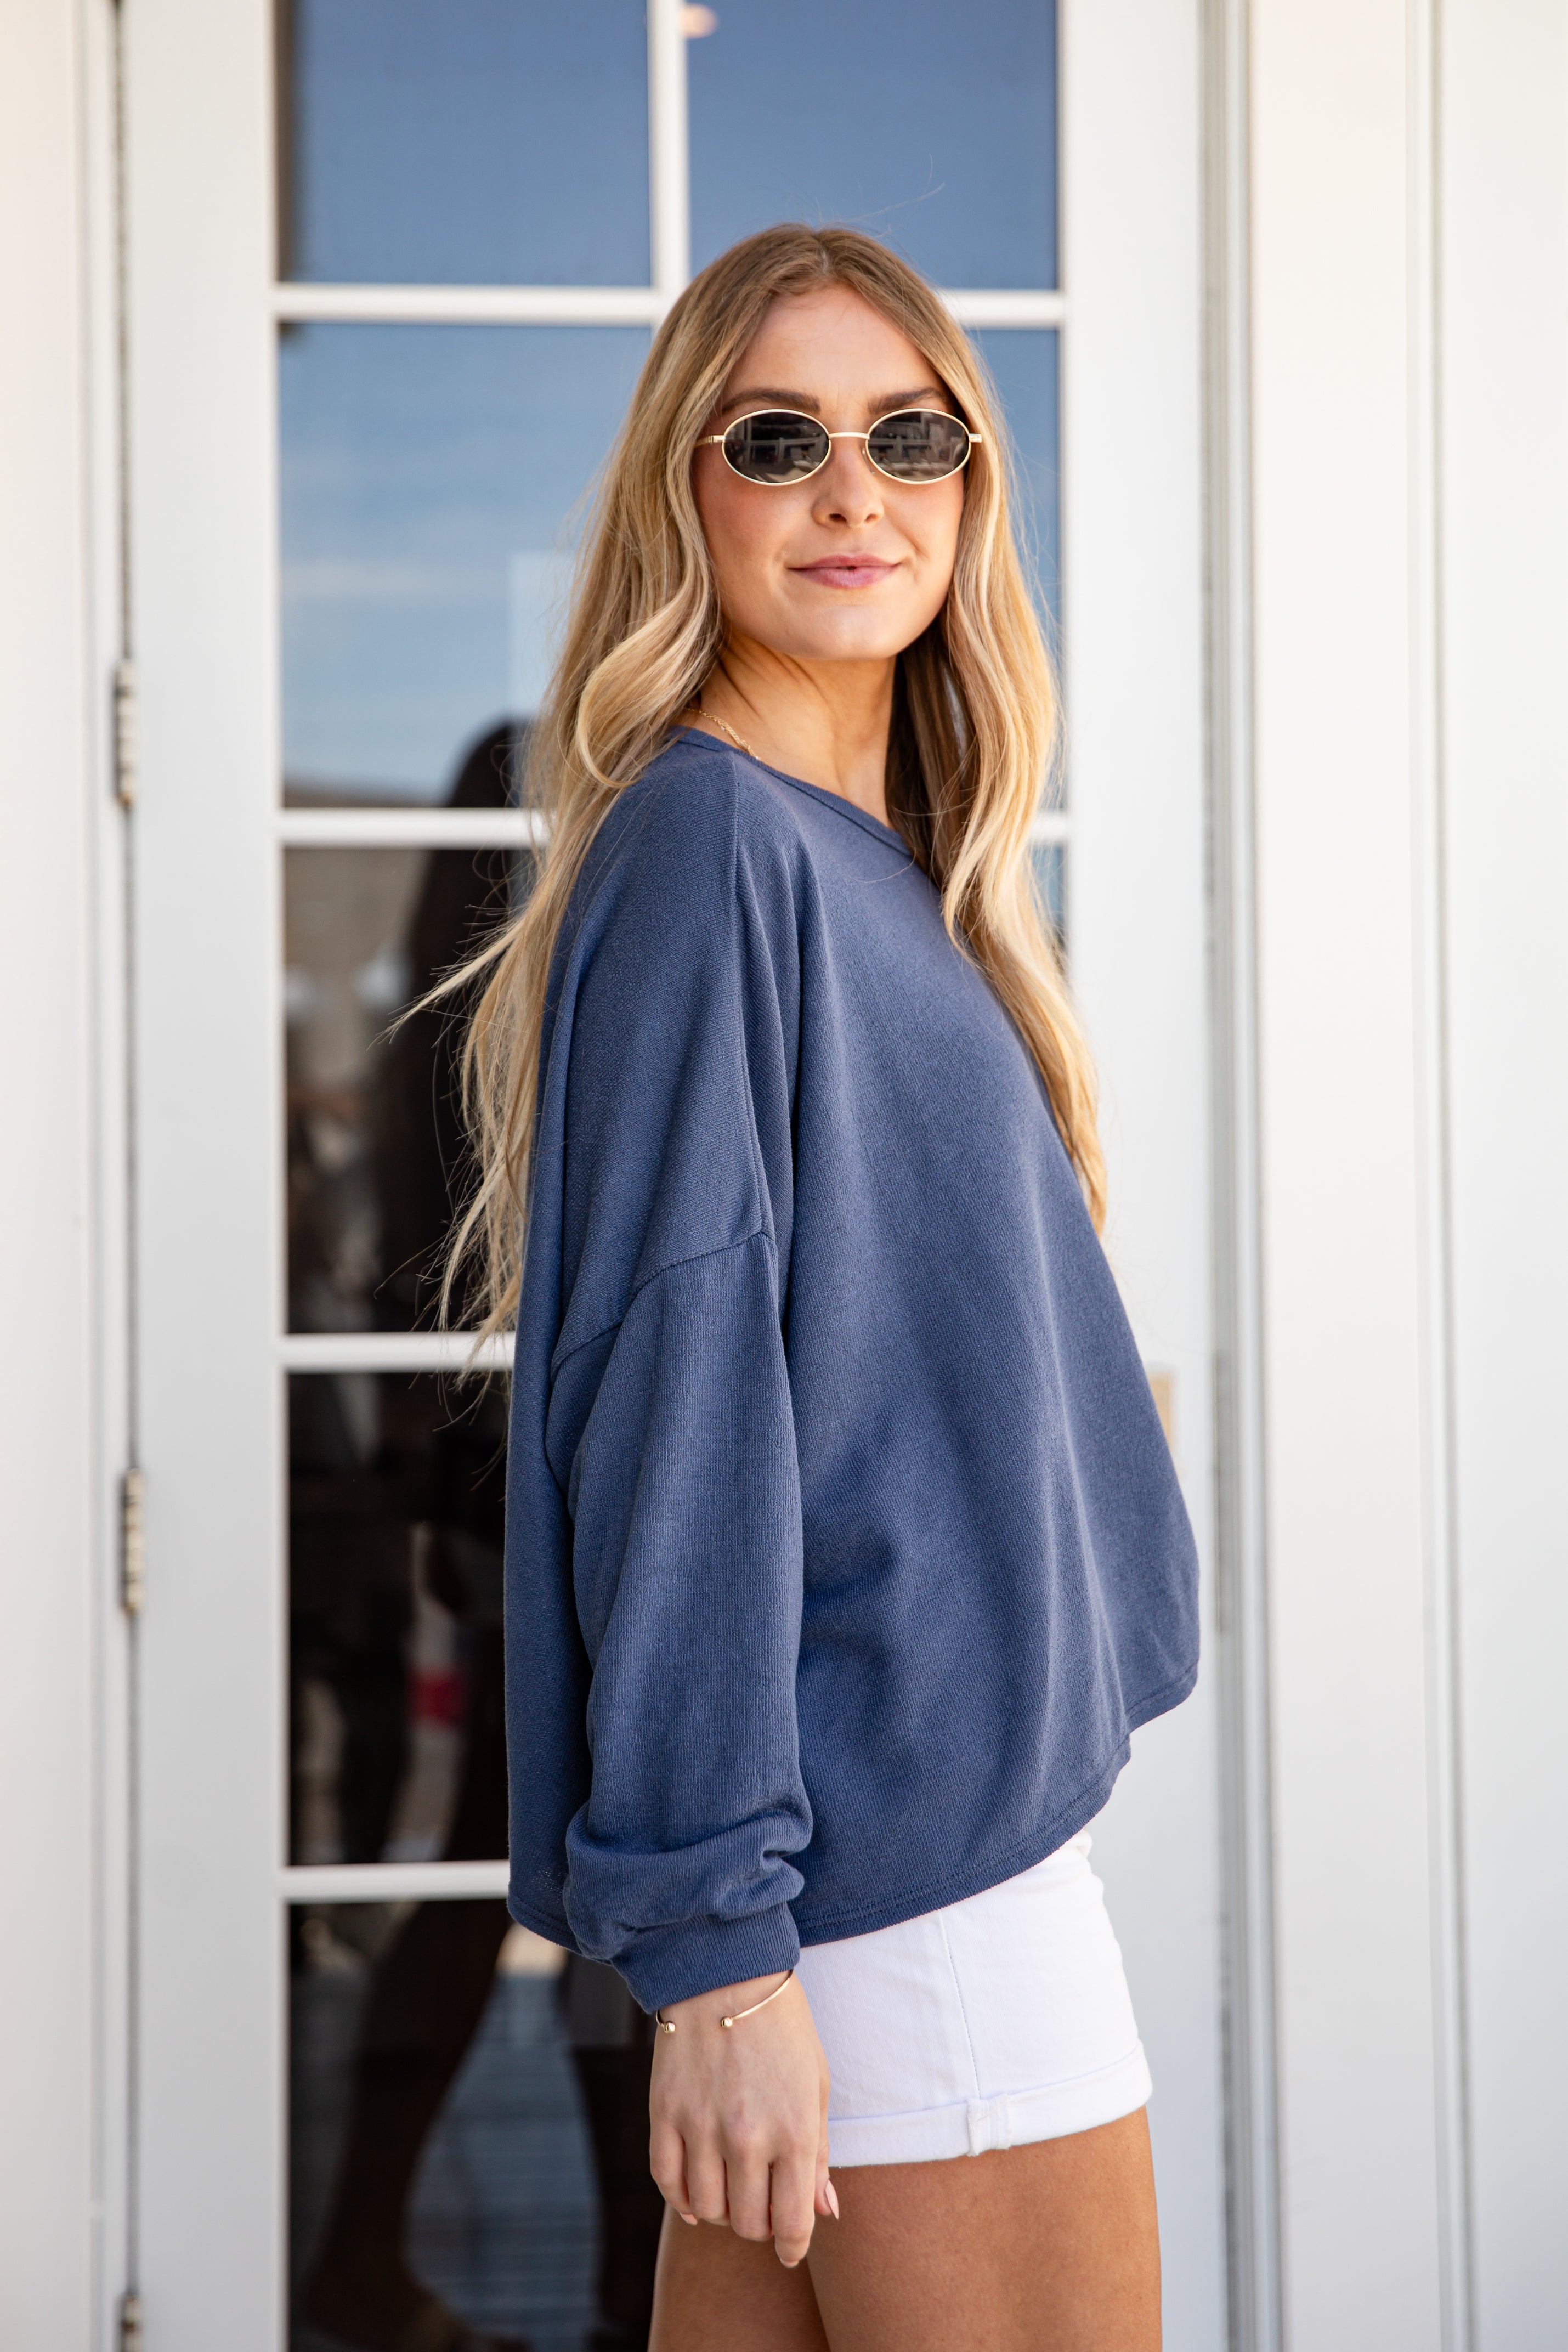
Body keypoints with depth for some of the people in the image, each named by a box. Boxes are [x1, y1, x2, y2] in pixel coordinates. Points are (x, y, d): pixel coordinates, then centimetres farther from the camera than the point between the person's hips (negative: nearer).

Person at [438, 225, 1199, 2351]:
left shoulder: (875, 868, 14)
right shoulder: (709, 844, -13)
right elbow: (668, 1398, -19)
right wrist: (710, 1933, -22)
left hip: (960, 1771, 9)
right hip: (894, 1858, -9)